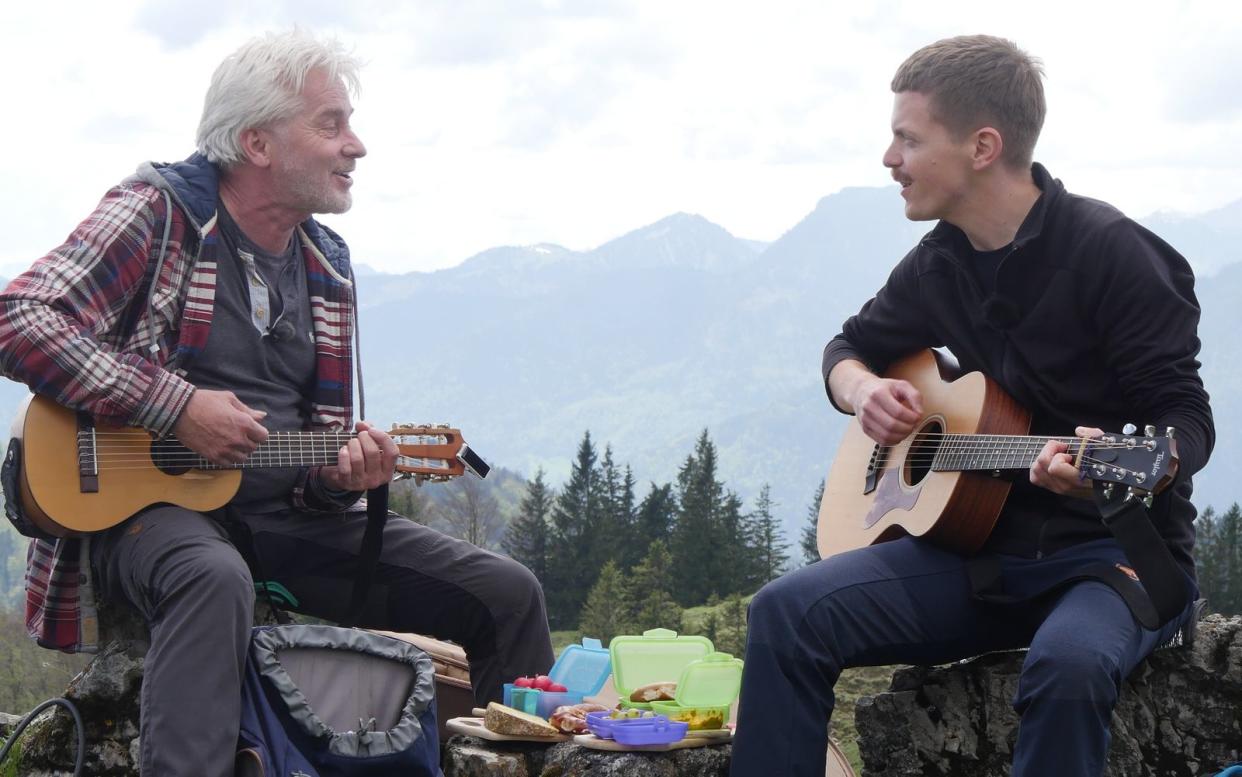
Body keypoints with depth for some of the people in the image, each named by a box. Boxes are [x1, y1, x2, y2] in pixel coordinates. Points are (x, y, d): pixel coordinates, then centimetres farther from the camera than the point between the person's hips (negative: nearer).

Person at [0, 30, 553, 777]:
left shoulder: (327, 267, 14)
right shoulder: (159, 214, -6)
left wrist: (343, 473, -7)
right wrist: (177, 407, -21)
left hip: (289, 516, 6)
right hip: (149, 503, -6)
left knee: (505, 593, -5)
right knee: (217, 579, -43)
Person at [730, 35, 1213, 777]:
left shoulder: (1109, 252, -15)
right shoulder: (939, 262, 5)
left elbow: (1187, 420, -16)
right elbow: (851, 346, 23)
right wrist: (862, 390, -3)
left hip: (1117, 549, -6)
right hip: (982, 547, 6)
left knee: (1068, 663, -39)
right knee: (789, 611, -16)